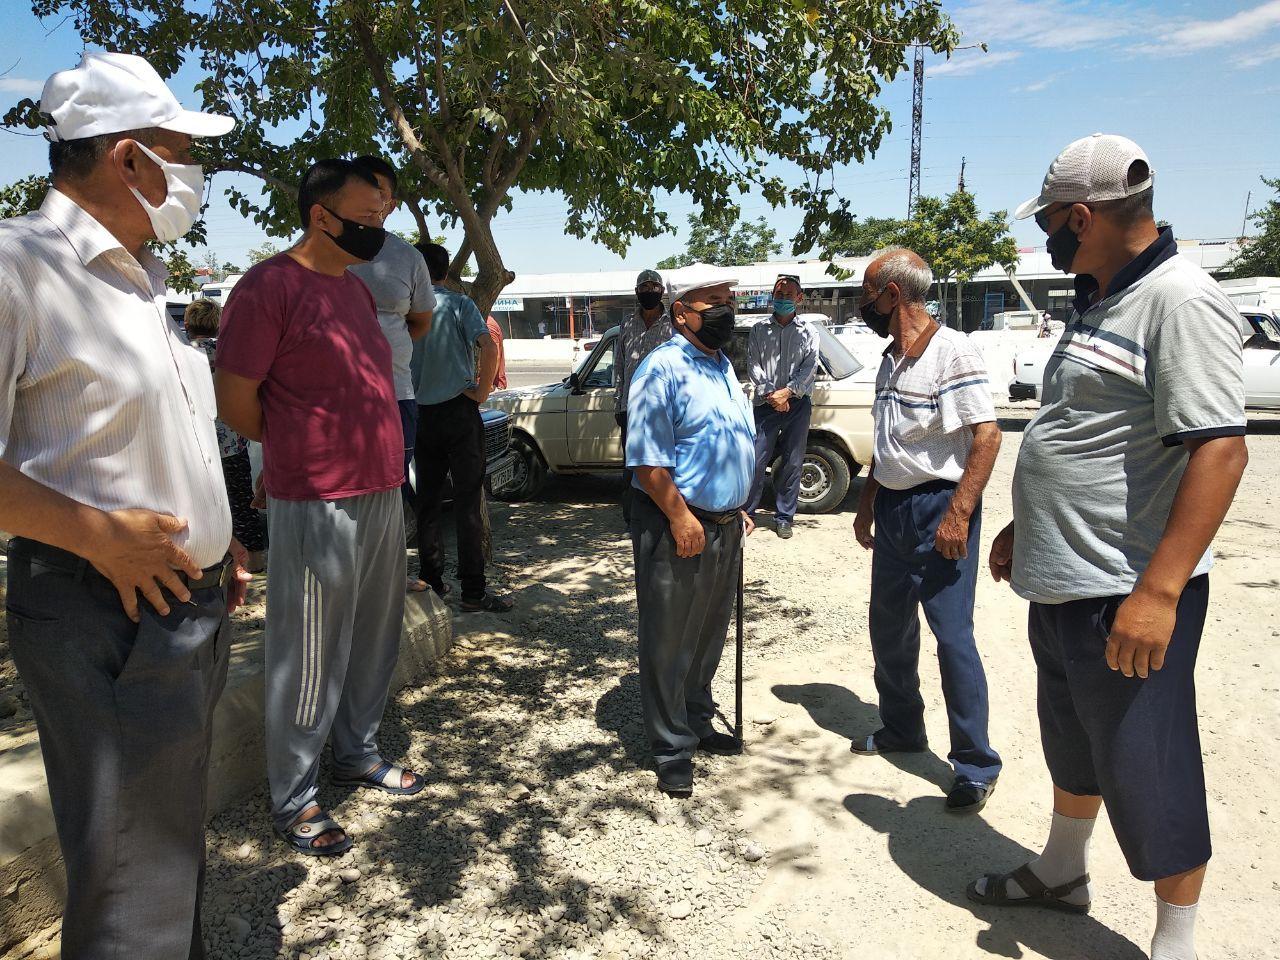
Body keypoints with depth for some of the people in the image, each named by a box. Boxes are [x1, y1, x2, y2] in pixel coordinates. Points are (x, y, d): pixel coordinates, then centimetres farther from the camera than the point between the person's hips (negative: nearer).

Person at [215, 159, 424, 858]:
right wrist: (297, 449, 4)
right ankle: (292, 800, 20)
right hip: (316, 505, -8)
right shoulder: (269, 285, -12)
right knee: (310, 658, 3)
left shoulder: (357, 289, 14)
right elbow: (234, 401, -11)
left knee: (374, 640, 18)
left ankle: (357, 753, 37)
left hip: (383, 493, 8)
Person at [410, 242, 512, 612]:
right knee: (468, 501, -3)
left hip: (421, 414, 4)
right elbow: (488, 347, -19)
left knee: (428, 501, 13)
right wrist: (482, 391, -9)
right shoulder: (459, 304, -4)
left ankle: (432, 582, 18)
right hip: (459, 411, -4)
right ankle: (473, 591, -3)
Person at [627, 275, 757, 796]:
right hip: (677, 527, -9)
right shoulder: (664, 369, -14)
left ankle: (697, 723, 38)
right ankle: (671, 750, 18)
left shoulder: (723, 366, 14)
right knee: (669, 644, 4)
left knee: (710, 636, 20)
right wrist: (680, 516, -22)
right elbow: (648, 458, -20)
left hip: (724, 526, 9)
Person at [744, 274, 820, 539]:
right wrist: (770, 394, -11)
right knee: (756, 461, -5)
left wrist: (787, 392, -13)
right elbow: (753, 366, 1)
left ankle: (784, 517, 13)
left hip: (797, 404, 1)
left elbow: (809, 368, -1)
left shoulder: (808, 332, 9)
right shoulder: (759, 331, 10)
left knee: (792, 462, 4)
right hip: (766, 405, 0)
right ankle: (746, 512, 6)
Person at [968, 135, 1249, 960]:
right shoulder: (1100, 302, 12)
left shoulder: (1181, 302, -17)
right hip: (1062, 583, 10)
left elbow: (1219, 450, -25)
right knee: (1073, 743, 24)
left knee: (1146, 771, 4)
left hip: (1127, 595, -9)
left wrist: (1158, 592, -29)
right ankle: (1061, 873, 44)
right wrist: (1022, 529, 23)